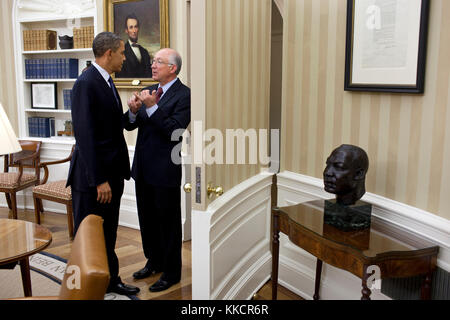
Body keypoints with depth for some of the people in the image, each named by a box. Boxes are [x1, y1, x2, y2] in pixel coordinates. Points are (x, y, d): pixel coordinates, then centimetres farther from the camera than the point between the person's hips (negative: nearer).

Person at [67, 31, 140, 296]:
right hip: (92, 176, -9)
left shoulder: (107, 82, 13)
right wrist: (99, 180, -23)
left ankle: (110, 280, 36)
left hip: (112, 173, 9)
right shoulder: (86, 83, -17)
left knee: (108, 234, 20)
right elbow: (85, 135, -22)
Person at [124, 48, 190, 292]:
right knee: (147, 219, 19)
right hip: (143, 167, 8)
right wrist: (134, 111, -11)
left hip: (165, 170, -8)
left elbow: (174, 130, -21)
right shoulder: (149, 91, 11)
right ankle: (154, 262, 38)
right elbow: (129, 125, 9)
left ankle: (171, 272, 21)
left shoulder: (184, 94, -11)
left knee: (168, 222, 5)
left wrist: (152, 107, -26)